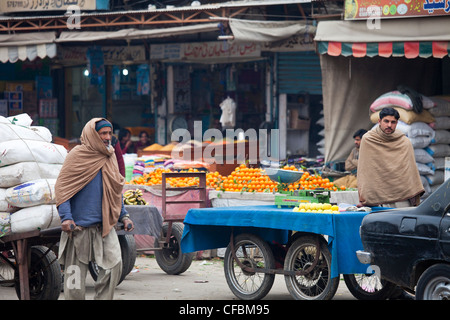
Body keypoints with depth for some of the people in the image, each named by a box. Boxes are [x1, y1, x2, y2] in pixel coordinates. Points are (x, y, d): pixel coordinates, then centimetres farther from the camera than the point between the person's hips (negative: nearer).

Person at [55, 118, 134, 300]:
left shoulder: (110, 157, 13)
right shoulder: (77, 155, -5)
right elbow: (62, 187, -7)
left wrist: (123, 216, 15)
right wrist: (65, 217, -18)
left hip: (105, 225, 5)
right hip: (79, 225, -5)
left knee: (114, 264, -10)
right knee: (75, 271, -1)